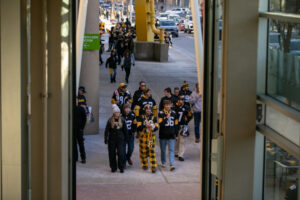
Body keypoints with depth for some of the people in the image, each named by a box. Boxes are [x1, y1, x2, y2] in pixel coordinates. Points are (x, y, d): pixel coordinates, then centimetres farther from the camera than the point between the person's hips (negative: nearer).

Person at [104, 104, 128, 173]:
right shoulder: (110, 120, -4)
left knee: (120, 153, -8)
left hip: (120, 139, 0)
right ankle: (113, 168, 17)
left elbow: (125, 129, 10)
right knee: (112, 154, 5)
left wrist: (126, 138, 11)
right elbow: (107, 130, -4)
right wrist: (106, 139, -9)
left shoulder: (122, 120, 2)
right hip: (112, 139, 0)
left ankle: (121, 168, 2)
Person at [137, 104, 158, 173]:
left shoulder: (154, 118, 4)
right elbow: (138, 127, -10)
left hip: (151, 137, 0)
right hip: (143, 137, 0)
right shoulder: (141, 118, -1)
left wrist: (153, 128, -25)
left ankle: (153, 167, -7)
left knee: (152, 151, -6)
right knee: (143, 151, 6)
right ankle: (144, 165, 26)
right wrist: (145, 125, -26)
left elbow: (156, 127, -2)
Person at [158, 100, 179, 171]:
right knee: (163, 150, 12)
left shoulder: (174, 113, 4)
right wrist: (166, 118, -24)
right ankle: (163, 163, 29)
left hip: (171, 135, 1)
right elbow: (160, 124, -17)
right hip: (163, 135, -1)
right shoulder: (161, 113, -6)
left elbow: (176, 125, 11)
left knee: (171, 150, -6)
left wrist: (176, 134, 12)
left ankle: (171, 165, -11)